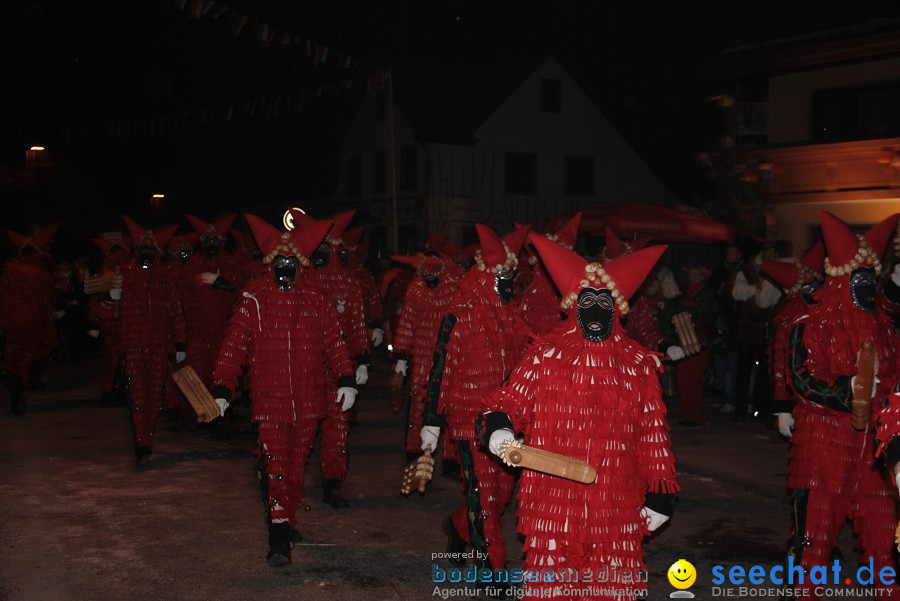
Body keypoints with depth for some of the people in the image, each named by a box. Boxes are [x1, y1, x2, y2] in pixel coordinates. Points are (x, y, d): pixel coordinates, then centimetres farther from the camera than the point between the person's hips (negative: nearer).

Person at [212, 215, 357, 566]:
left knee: (297, 465, 13)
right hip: (270, 402, -3)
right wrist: (222, 390, -8)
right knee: (275, 468, -9)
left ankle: (289, 521, 30)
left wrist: (346, 380, -5)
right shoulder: (254, 300, -2)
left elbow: (334, 343, 5)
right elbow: (234, 347, -3)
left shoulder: (316, 301, 5)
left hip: (308, 402, 3)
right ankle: (278, 539, -6)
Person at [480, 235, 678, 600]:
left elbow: (653, 434, 8)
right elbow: (505, 404, 3)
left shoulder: (639, 364, 4)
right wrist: (497, 429, -19)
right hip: (554, 501, -1)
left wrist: (659, 493, 8)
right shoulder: (545, 357, -1)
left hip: (616, 506, 1)